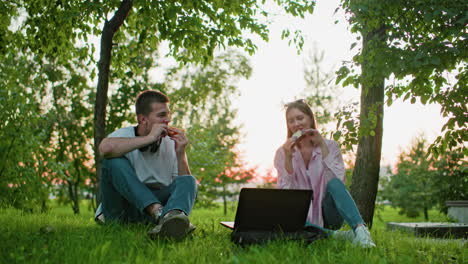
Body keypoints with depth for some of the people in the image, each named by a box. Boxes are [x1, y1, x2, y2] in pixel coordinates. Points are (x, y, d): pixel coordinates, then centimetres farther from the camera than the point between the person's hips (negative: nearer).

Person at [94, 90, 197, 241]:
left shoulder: (171, 144, 5)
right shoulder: (124, 135, -5)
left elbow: (186, 186, 1)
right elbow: (105, 148, -33)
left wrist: (180, 154, -13)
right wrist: (149, 138, -26)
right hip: (121, 210, -2)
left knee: (188, 181, -20)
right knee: (115, 161, -25)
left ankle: (168, 220, -55)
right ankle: (161, 214, -41)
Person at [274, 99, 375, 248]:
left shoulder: (330, 146, -1)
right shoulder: (283, 152, -1)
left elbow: (337, 181, -17)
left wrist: (322, 146, -18)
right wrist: (288, 158, -21)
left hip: (328, 215, 0)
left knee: (333, 184, -30)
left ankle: (360, 230, -42)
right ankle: (337, 235, -28)